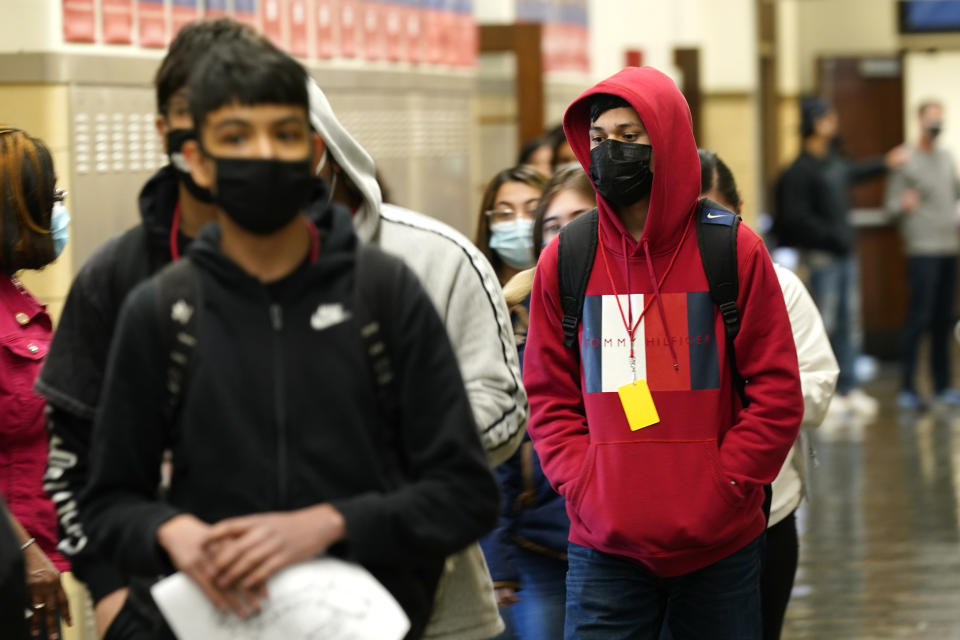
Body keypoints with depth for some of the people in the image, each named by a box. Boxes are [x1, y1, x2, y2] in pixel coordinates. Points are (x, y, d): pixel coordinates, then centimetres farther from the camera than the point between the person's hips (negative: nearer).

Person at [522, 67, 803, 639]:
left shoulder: (734, 252, -1)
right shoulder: (565, 260, 4)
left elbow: (777, 394, -1)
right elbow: (549, 397, 8)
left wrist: (723, 489, -8)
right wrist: (584, 489, -5)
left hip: (720, 547, -1)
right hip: (604, 547, 1)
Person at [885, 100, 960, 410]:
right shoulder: (906, 160, -4)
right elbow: (892, 204, -6)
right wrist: (904, 204, -26)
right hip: (923, 249, -6)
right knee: (920, 317, -10)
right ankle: (907, 388, -6)